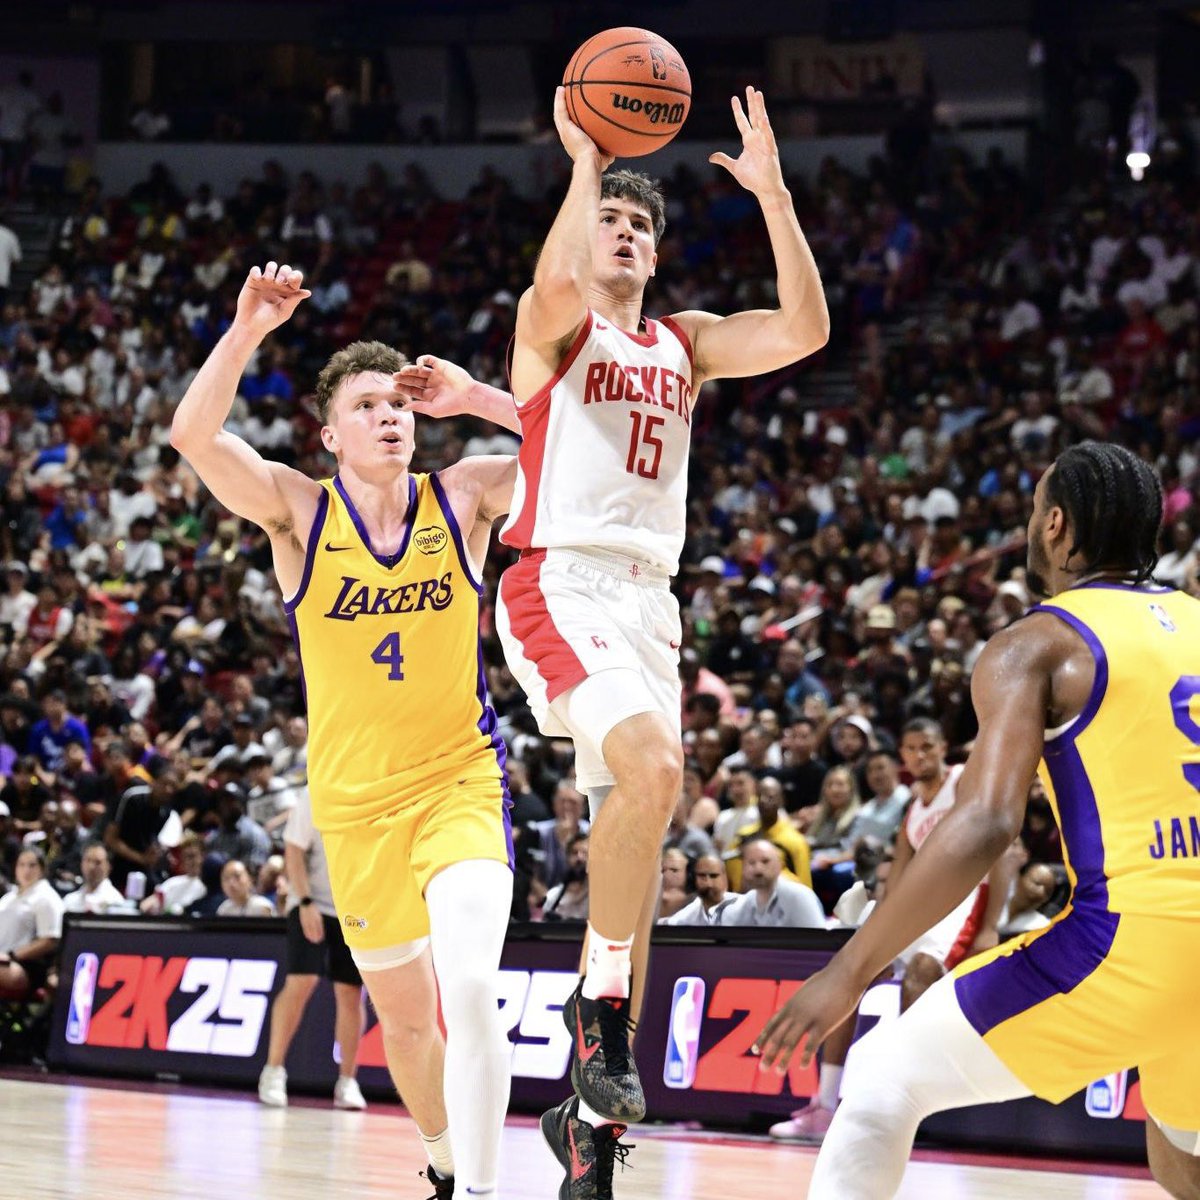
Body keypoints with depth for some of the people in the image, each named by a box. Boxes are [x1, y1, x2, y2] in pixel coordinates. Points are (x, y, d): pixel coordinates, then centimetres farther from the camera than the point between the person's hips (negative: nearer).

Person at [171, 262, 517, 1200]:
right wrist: (247, 331, -31)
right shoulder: (299, 511, -5)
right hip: (353, 800, 2)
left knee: (467, 987, -25)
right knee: (403, 1014, 15)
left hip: (460, 781, -2)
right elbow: (192, 436, -19)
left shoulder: (462, 498, -3)